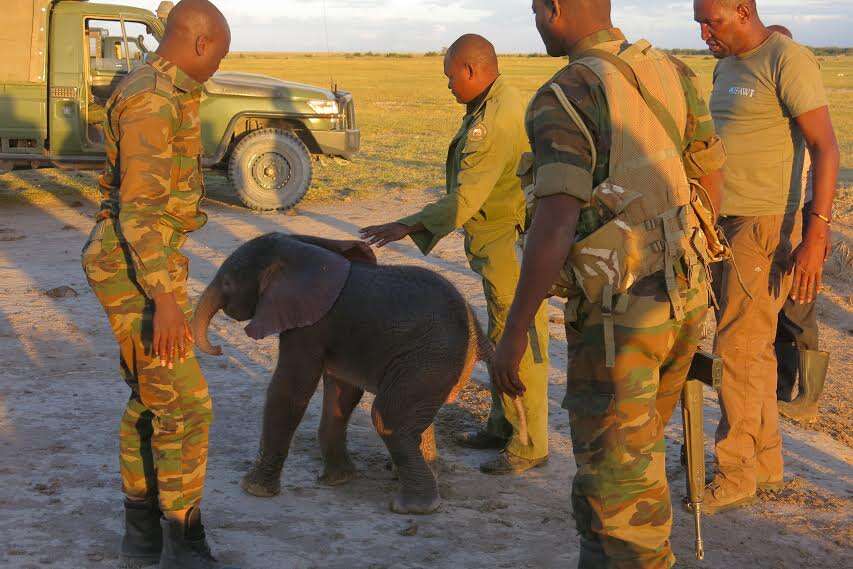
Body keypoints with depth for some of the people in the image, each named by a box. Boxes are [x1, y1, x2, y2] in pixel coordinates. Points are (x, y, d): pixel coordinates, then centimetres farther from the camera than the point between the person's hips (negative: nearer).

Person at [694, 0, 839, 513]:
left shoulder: (787, 59, -14)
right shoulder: (727, 67, 13)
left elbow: (826, 148, -19)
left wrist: (816, 235, -25)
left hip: (766, 226, -9)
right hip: (726, 223, 9)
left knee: (737, 350, -6)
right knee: (754, 350, 13)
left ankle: (735, 477, 4)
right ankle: (767, 464, 23)